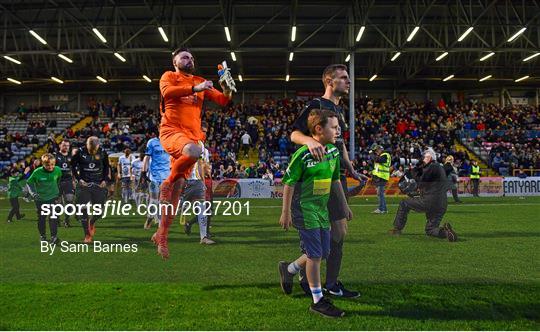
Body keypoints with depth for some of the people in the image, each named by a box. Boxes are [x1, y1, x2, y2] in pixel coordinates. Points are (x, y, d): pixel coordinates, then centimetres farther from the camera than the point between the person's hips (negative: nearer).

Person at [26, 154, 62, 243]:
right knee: (41, 218, 12)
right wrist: (33, 193, -16)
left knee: (53, 216, -13)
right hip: (40, 198, 0)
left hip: (53, 196, 0)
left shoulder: (57, 170, -15)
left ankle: (54, 236, -6)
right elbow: (29, 183, -5)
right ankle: (42, 235, 30)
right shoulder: (37, 172, -20)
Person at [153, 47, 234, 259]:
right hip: (171, 130, -5)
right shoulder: (169, 76, 9)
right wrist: (194, 89, -20)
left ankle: (161, 234, 13)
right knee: (194, 151, -38)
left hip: (192, 134, 5)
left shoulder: (200, 82, 22)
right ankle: (168, 182, -12)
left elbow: (222, 101, 16)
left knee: (179, 186, 3)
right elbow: (167, 92, -14)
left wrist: (227, 91, -4)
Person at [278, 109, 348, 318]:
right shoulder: (303, 155, -17)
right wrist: (285, 213, -10)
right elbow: (289, 183, -12)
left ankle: (288, 269, 35)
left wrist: (344, 205, 19)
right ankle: (318, 301, 11)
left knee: (324, 253, 13)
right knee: (315, 255, -3)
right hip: (305, 209, -8)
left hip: (322, 208, 8)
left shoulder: (333, 152, 5)